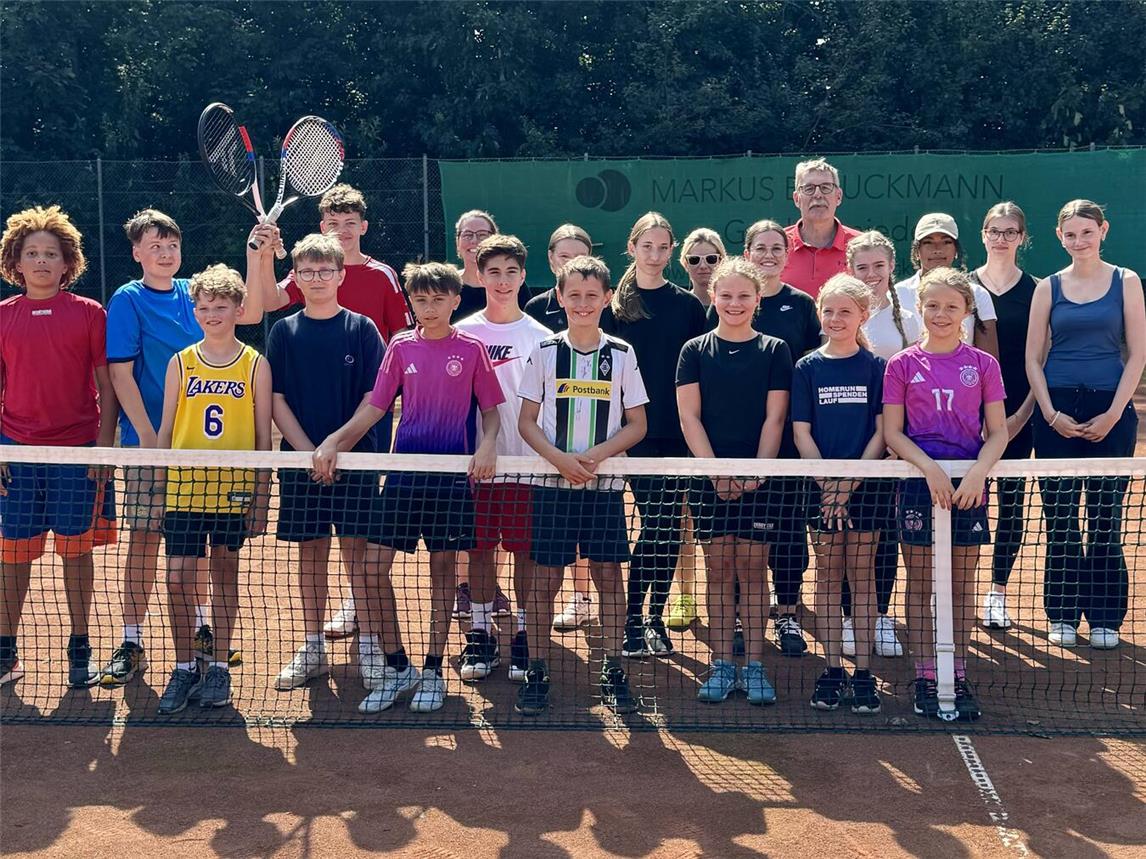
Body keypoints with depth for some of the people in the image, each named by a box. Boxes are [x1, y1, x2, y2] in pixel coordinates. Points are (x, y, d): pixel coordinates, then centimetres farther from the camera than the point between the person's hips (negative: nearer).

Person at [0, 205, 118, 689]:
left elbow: (106, 384, 1)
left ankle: (80, 650, 16)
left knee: (76, 550, 4)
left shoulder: (89, 313, 1)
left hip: (78, 449, -2)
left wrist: (104, 443, -6)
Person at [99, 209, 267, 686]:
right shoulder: (127, 300, -5)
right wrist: (147, 434, -15)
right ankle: (132, 643, 9)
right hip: (148, 439, -4)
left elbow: (249, 314, -7)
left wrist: (257, 258, -19)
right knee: (145, 536, 0)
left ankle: (200, 627, 27)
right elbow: (120, 373, -10)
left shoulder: (193, 293, 6)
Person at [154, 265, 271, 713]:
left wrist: (261, 496, -1)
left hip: (234, 489, -1)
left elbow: (264, 436, 2)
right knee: (178, 577, -3)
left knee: (224, 574, 8)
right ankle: (185, 667, 12)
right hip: (184, 487, 1)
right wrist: (158, 489, 4)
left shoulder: (255, 365, 0)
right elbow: (165, 431, 8)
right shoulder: (180, 363, 4)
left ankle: (218, 668, 19)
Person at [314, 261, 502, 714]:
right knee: (374, 566, -4)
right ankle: (397, 668, 12)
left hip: (453, 472, -2)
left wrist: (487, 444, -14)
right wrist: (332, 442, -6)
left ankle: (433, 671, 18)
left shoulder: (471, 349, 1)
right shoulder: (401, 347, 6)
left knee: (444, 566, 5)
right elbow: (375, 408, 6)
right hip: (403, 469, 2)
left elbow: (490, 409, 5)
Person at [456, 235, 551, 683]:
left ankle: (523, 635, 14)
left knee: (525, 550, 3)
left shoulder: (540, 337, 3)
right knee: (480, 549, 6)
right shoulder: (462, 334, 4)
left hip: (527, 462, -1)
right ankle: (480, 636, 17)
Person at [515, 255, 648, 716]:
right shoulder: (545, 352, 3)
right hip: (553, 483, 0)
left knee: (608, 574, 2)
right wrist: (560, 458, -13)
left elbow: (637, 424, 4)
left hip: (605, 483, 1)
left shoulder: (622, 354, 4)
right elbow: (527, 422, 3)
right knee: (545, 577, 1)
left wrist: (598, 453, -12)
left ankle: (612, 672, 12)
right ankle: (536, 673, 10)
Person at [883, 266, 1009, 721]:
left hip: (968, 485, 1)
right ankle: (925, 679, 11)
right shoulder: (902, 364, 2)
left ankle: (958, 676, 16)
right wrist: (930, 468, -15)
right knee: (920, 585, 4)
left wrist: (978, 472, -14)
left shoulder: (983, 364, 5)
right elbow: (892, 433, -1)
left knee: (962, 586, 7)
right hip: (919, 483, -1)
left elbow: (998, 432, 3)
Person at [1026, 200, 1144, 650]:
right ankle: (1064, 615, 14)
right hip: (1056, 414, 1)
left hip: (1110, 412, -1)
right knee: (1059, 517, 4)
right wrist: (1050, 413, -6)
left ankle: (1105, 618, 12)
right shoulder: (1048, 287, 6)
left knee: (1105, 519, 3)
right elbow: (1033, 359, 6)